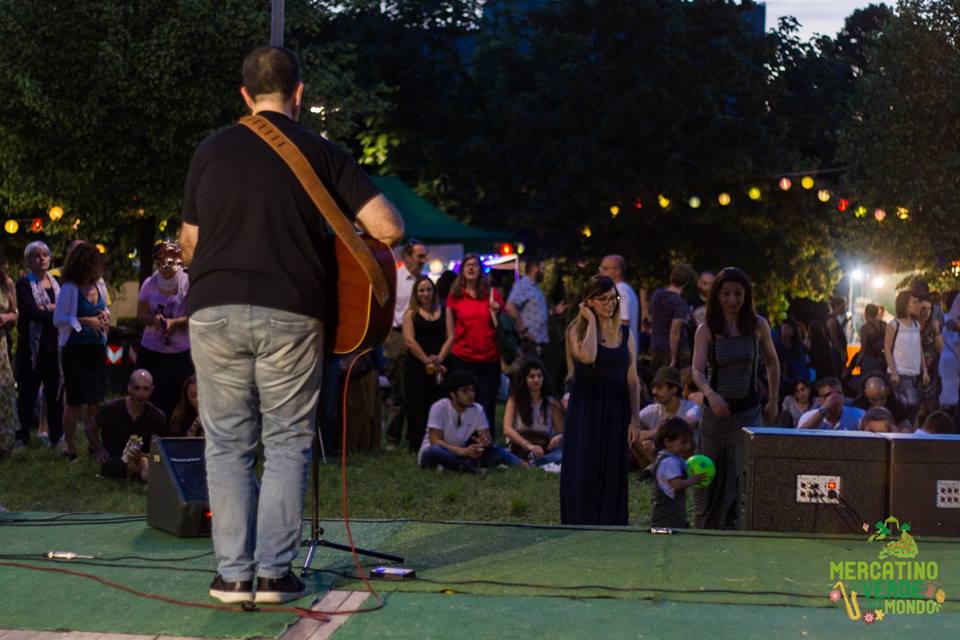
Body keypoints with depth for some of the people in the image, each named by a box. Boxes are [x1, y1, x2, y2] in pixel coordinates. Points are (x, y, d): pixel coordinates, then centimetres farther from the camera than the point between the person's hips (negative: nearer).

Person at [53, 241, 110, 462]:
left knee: (95, 401, 12)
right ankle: (71, 449, 8)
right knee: (75, 401, -1)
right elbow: (58, 319, -14)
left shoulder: (99, 285, 7)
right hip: (75, 350, -6)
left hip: (97, 348, 6)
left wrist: (105, 315, 1)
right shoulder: (69, 289, -12)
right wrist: (85, 321, -20)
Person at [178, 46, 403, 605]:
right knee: (287, 443, 9)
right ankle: (274, 573, 6)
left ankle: (233, 574, 7)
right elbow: (390, 228, -4)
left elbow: (189, 245, 14)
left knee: (228, 444, 10)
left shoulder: (211, 151, 11)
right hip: (291, 312, -2)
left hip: (215, 309, 2)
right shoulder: (323, 153, 4)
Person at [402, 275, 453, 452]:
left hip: (440, 366, 1)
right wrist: (427, 361, -12)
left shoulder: (445, 311, 11)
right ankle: (416, 444, 2)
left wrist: (439, 359, -10)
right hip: (416, 366, -1)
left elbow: (450, 337, 4)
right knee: (417, 406, -1)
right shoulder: (411, 313, 5)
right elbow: (410, 341, -5)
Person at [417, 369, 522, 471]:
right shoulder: (439, 408, -16)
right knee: (434, 451, -39)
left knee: (496, 450, -17)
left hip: (460, 456, 4)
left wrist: (486, 442, -31)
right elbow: (434, 441, -23)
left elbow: (489, 439, -5)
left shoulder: (478, 410, -4)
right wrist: (461, 451, -38)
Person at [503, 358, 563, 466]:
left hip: (546, 449, 1)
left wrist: (559, 438, -16)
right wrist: (529, 445, -23)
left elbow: (561, 432, 11)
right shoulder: (514, 400, 6)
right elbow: (507, 429, -7)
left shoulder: (552, 403, 11)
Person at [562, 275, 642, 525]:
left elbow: (633, 378, 9)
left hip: (615, 412, 4)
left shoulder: (625, 333, 9)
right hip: (585, 411, -4)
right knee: (584, 476, -2)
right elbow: (587, 356, -25)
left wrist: (635, 418, 4)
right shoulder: (578, 330, -3)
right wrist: (591, 321, -14)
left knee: (612, 476, 6)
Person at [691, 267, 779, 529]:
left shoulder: (758, 325, -2)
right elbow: (697, 370, -18)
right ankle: (705, 534, 28)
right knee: (710, 479, 12)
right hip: (715, 410, 1)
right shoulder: (706, 331, -5)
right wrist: (710, 393, -37)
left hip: (747, 412, -1)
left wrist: (774, 399, 10)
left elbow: (772, 362, 14)